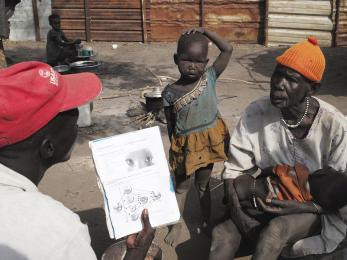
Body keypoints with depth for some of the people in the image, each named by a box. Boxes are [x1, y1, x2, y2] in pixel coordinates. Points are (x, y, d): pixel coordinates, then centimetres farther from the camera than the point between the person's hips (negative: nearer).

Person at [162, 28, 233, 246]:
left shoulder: (210, 77, -9)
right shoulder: (170, 92, -13)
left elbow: (228, 50, -9)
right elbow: (170, 124, -4)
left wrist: (205, 32, -13)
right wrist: (175, 146, 2)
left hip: (209, 140, 1)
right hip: (185, 144, -1)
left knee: (203, 184, 20)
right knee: (182, 186, 15)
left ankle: (206, 221, 37)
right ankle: (176, 225, 30)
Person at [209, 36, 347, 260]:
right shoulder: (256, 113, -13)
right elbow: (234, 170, -6)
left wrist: (298, 207, -23)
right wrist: (239, 215, -20)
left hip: (316, 210, -2)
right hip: (270, 202, 3)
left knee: (275, 230, -35)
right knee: (223, 234, -24)